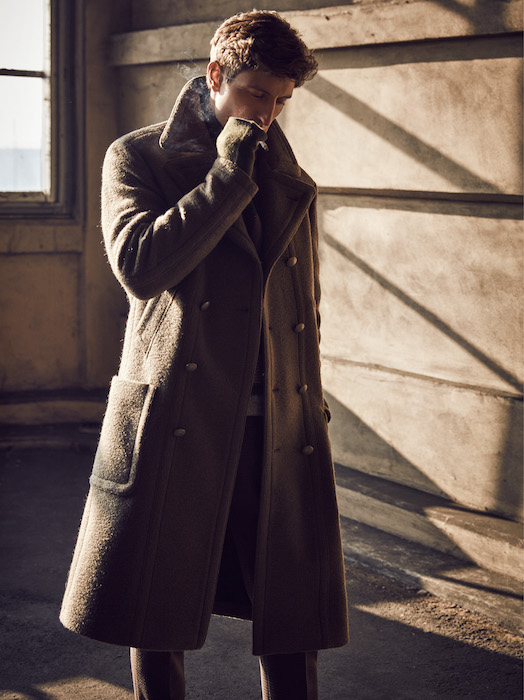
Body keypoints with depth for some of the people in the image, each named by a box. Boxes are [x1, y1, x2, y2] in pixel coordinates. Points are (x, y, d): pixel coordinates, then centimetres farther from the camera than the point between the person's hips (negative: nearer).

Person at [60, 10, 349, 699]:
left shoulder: (290, 181, 17)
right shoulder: (137, 157, 4)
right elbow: (141, 266, -15)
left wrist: (311, 406, 19)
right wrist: (228, 175, -11)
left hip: (279, 433, 3)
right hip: (174, 423, -3)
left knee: (293, 626, 4)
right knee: (155, 623, 7)